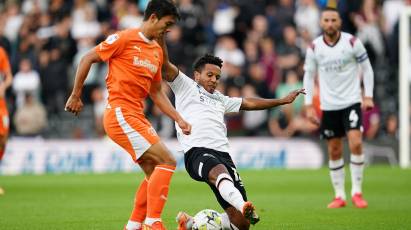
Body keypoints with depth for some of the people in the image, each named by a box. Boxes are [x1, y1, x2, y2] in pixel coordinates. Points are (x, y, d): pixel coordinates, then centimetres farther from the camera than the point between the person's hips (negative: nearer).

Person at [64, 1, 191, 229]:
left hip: (137, 116, 9)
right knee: (167, 161, -15)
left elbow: (156, 92, 23)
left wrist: (179, 119, 15)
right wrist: (76, 96, -1)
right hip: (120, 114, -8)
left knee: (154, 173, 8)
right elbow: (87, 59, -3)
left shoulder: (157, 51, 16)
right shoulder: (125, 38, -8)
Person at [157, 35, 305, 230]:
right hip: (197, 152, -6)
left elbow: (249, 103, 42)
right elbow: (165, 64, 6)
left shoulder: (220, 99, 35)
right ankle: (243, 206, -73)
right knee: (219, 170, -42)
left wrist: (283, 101, 43)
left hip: (222, 153, 6)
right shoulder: (186, 87, 17)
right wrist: (160, 34, -5)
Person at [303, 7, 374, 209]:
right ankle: (339, 196, 14)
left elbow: (367, 69, 3)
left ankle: (357, 192, -5)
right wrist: (309, 105, 2)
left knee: (356, 143, -17)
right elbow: (308, 76, 8)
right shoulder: (314, 48, -1)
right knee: (334, 151, 4)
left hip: (351, 101, -2)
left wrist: (368, 96, -4)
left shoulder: (352, 42, -6)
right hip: (329, 106, 2)